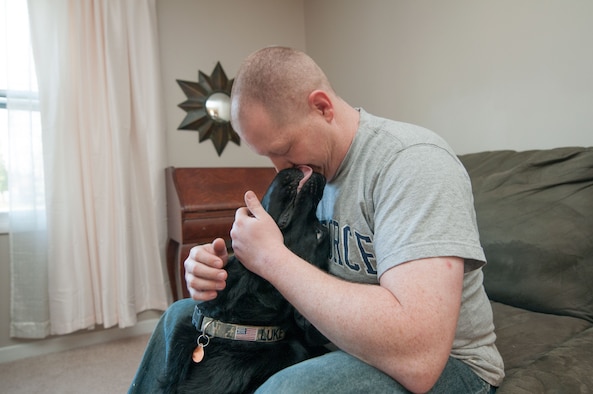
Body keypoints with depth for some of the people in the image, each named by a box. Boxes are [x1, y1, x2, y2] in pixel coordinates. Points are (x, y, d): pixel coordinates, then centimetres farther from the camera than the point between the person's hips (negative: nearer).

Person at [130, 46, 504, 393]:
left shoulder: (412, 162, -25)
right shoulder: (311, 168, 1)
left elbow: (417, 356, -35)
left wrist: (271, 257, -28)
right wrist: (218, 268, -15)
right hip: (335, 332, 7)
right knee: (182, 315, 8)